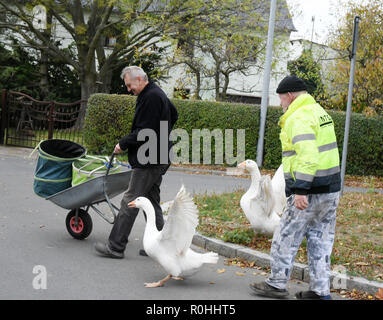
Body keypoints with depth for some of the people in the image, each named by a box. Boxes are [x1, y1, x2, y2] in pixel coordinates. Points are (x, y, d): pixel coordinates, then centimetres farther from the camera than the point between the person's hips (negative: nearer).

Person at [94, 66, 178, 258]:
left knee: (130, 201, -7)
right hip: (158, 160, 11)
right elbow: (174, 115, 30)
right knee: (152, 201, 13)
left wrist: (123, 144, -10)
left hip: (148, 160, -11)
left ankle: (116, 247, -3)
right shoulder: (158, 94, 16)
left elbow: (143, 133, -22)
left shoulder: (151, 97, -17)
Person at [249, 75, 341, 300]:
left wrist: (301, 190, -28)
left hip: (311, 189, -9)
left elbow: (307, 155, -26)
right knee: (320, 240, 12)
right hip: (331, 188, 9)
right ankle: (321, 291, 16)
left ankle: (277, 284, 13)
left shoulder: (299, 118, -15)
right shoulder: (319, 111, 17)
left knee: (287, 237, 3)